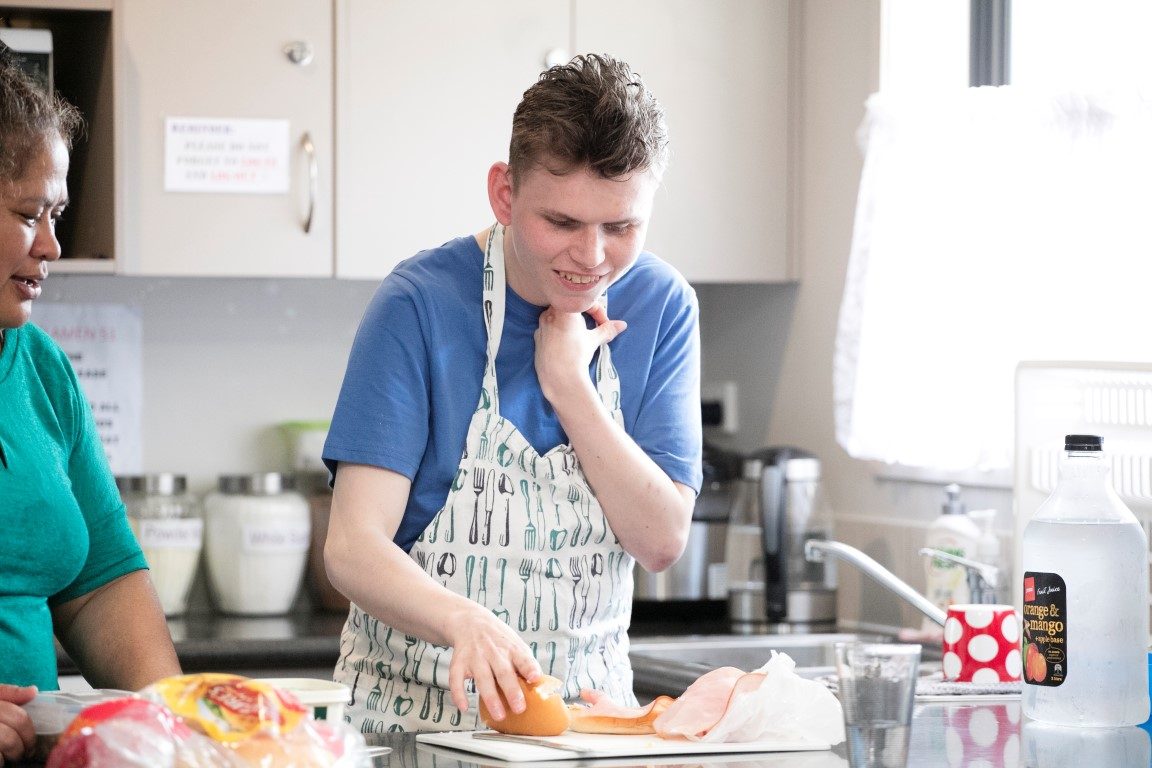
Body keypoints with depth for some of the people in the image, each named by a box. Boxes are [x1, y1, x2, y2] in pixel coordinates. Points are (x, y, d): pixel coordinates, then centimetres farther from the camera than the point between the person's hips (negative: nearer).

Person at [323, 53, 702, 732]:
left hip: (588, 700, 3)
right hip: (417, 711, -3)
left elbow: (663, 541, -3)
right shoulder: (421, 305, -10)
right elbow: (353, 547, -16)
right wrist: (464, 622, -34)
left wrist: (567, 383, -12)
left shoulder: (660, 306, 2)